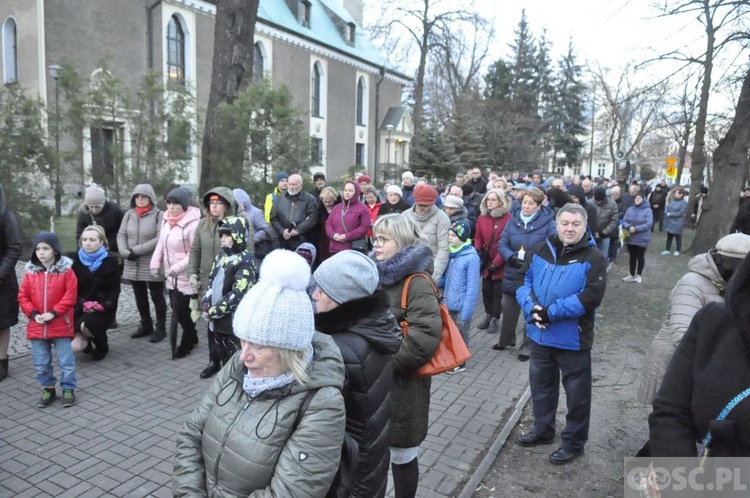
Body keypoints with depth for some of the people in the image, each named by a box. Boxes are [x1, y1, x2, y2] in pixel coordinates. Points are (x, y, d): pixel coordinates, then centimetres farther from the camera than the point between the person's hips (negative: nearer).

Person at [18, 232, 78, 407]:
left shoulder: (66, 271, -8)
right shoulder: (30, 272, 2)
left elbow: (70, 296, -11)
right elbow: (23, 297, 4)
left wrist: (53, 313, -17)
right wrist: (33, 314, -10)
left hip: (60, 325, -3)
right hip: (36, 326, 4)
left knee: (66, 360, 4)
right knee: (40, 363, 12)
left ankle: (68, 389, 18)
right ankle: (48, 389, 28)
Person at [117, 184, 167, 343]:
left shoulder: (159, 215, -8)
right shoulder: (129, 214, 9)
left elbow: (160, 239, -17)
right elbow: (121, 235, 6)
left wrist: (136, 250, -18)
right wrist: (125, 252, -12)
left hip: (153, 264, -5)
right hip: (133, 265, 6)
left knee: (157, 297, 4)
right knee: (140, 297, 16)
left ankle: (161, 328, 15)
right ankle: (146, 325, 31)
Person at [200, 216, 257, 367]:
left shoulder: (245, 260, -13)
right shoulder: (221, 255, 11)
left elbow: (238, 293, -19)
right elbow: (211, 281, 14)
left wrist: (214, 310, -15)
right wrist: (206, 304, -2)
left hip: (234, 321, -8)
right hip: (217, 319, 8)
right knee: (223, 357, 20)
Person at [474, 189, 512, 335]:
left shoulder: (508, 218, -14)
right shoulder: (482, 217, 2)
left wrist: (497, 262, -18)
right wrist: (477, 250, -10)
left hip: (501, 262, -5)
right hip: (486, 260, 5)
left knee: (497, 292, 4)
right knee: (486, 289, 13)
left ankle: (494, 320, 17)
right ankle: (488, 316, 29)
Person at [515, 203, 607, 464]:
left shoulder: (593, 258, -11)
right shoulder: (540, 250, 2)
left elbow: (591, 297, -20)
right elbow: (524, 281, 4)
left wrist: (550, 313, -23)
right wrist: (532, 309, -16)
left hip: (573, 339, -5)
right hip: (540, 335, 5)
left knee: (577, 393, 11)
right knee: (541, 385, 21)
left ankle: (573, 442, 29)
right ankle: (542, 430, 41)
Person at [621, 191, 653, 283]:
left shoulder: (647, 210, -9)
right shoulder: (630, 209, 4)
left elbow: (648, 224, -18)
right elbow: (624, 222, 1)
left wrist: (636, 229, -23)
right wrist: (629, 227, -20)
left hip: (642, 239, -4)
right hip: (630, 238, 4)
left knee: (640, 257, 9)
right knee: (632, 256, 13)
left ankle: (639, 275, 24)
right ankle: (632, 275, 23)